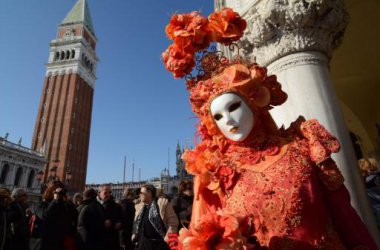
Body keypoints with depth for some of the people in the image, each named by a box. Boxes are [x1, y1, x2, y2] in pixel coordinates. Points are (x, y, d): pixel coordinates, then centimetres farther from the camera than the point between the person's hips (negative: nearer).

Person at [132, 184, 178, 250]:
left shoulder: (163, 203, -10)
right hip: (143, 243, 6)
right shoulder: (139, 206, 10)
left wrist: (168, 236, -18)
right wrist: (134, 234, 11)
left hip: (159, 243, -6)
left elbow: (173, 221, -11)